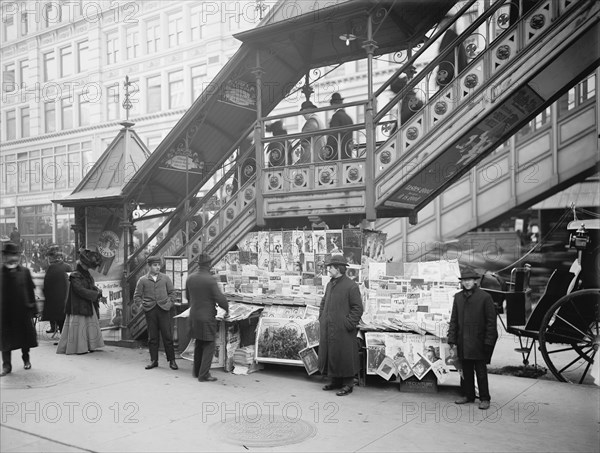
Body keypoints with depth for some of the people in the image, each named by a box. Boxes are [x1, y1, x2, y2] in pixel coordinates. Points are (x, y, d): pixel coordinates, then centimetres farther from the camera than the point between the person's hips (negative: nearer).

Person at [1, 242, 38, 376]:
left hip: (23, 310, 1)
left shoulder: (24, 271, 0)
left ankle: (26, 359, 32)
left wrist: (32, 306, 1)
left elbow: (31, 290, 4)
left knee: (25, 336, 13)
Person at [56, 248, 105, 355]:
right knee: (79, 326, -5)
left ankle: (88, 346, 18)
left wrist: (98, 290, -5)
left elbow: (92, 286, 17)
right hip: (79, 307, -9)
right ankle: (79, 347, 1)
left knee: (90, 325, 11)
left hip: (89, 306, 9)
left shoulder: (87, 274, 12)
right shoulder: (75, 276, -14)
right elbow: (81, 291, -23)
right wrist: (96, 294, -17)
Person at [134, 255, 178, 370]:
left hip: (164, 309, 0)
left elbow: (172, 292, 13)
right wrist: (142, 305, -2)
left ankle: (172, 360, 8)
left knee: (167, 336, 0)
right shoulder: (142, 280, 5)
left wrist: (170, 303, 2)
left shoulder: (165, 278, 8)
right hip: (150, 310, 0)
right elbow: (137, 296, 10)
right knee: (152, 337, 6)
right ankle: (153, 360, 16)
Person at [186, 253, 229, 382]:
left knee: (199, 343, 21)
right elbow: (220, 298, -18)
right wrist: (226, 309, 1)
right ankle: (203, 375, 4)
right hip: (207, 317, -7)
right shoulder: (210, 280, -18)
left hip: (194, 316, 7)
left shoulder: (190, 278, 2)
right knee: (209, 346, 3)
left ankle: (197, 371, 31)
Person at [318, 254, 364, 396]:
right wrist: (321, 318, 13)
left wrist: (348, 324, -15)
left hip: (342, 331, -8)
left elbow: (357, 308, -12)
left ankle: (348, 385, 11)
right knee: (330, 355, 13)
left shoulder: (351, 286, -11)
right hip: (327, 329, 8)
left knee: (344, 356, -1)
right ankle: (336, 382, 27)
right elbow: (324, 302, 25)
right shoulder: (330, 284, 13)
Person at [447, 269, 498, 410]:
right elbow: (454, 319, 11)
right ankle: (468, 395, 25)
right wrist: (452, 338, 5)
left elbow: (491, 320, -6)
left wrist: (488, 341, -9)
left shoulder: (485, 297, -6)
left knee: (481, 370, 2)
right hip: (463, 341, 4)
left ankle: (484, 399, 12)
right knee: (466, 370, 12)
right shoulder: (458, 297, 7)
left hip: (478, 341, -4)